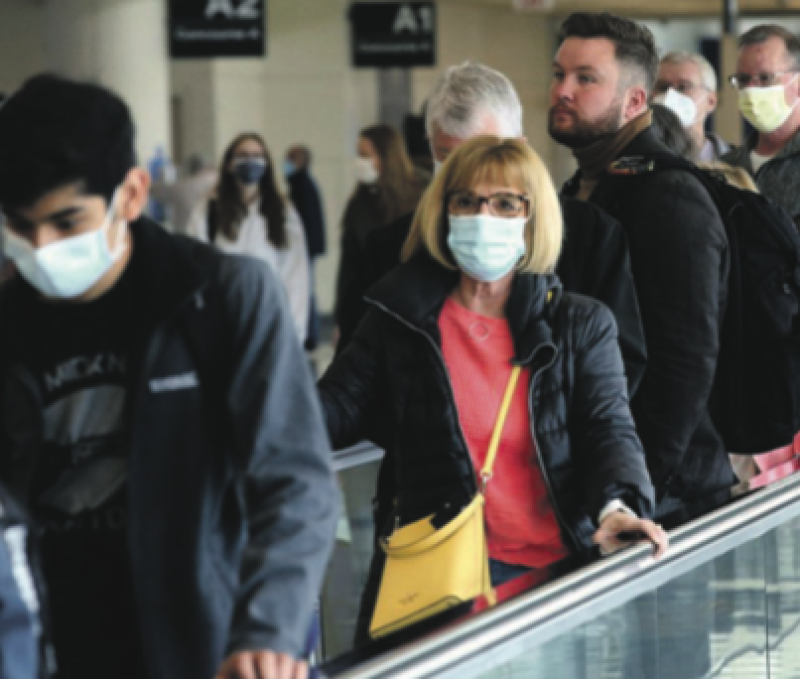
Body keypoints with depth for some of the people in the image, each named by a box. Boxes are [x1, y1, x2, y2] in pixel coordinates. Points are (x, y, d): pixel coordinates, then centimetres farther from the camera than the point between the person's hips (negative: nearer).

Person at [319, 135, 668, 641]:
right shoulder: (401, 318, 11)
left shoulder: (581, 325, 10)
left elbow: (609, 429, 0)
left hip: (552, 569, 0)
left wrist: (617, 506, -21)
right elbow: (338, 410, 9)